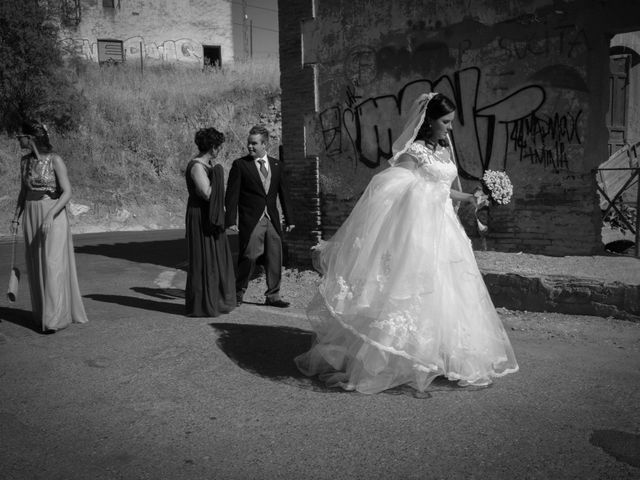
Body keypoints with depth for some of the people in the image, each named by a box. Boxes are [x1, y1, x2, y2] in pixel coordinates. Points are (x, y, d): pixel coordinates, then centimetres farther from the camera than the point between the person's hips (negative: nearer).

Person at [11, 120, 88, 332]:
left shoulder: (55, 160, -12)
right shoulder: (25, 161, 7)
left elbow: (67, 192, -17)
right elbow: (23, 191, 16)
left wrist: (50, 215, -28)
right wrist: (16, 217, 8)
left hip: (54, 217, -6)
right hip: (31, 216, 6)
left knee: (53, 265, -9)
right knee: (36, 267, 7)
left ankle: (55, 318, -4)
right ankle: (43, 314, 19)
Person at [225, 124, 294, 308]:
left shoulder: (276, 165, 10)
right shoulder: (240, 165, -2)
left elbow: (283, 194, 14)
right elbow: (231, 194, -5)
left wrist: (288, 219, 12)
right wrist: (231, 220, -12)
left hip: (272, 220, 4)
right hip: (250, 221, -4)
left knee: (275, 259, 6)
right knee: (249, 258, -3)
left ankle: (273, 296, 18)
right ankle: (238, 292, 18)